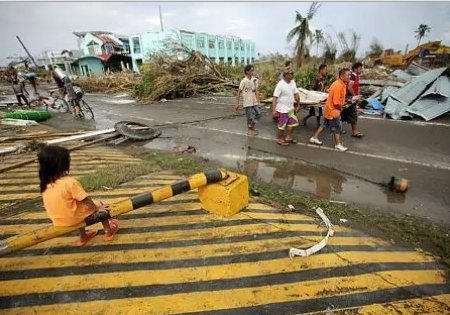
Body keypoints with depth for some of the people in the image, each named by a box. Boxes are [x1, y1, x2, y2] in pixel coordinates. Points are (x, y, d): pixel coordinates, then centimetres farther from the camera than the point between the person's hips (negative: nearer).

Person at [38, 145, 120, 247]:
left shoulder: (45, 184, -6)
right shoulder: (70, 182, -28)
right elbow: (85, 200, -20)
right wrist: (97, 208, -3)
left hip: (58, 221, 7)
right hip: (72, 219, -7)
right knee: (100, 206, 11)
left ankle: (83, 238, 41)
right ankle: (108, 231, 26)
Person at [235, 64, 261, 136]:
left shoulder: (255, 79, 2)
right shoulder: (244, 81, -14)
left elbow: (256, 91, 7)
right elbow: (239, 92, -9)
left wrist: (258, 100, 2)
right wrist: (237, 104, -8)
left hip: (254, 101, 6)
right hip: (247, 102, -6)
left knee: (258, 113, 7)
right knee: (250, 116, 1)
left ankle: (253, 125, 30)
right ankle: (249, 130, 22)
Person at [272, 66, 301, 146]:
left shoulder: (293, 82, 2)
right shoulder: (280, 84, -19)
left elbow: (296, 94, 11)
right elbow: (275, 98, -22)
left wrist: (298, 105, 16)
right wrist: (273, 110, -26)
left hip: (290, 108, 8)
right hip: (282, 109, -8)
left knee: (294, 123, 16)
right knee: (282, 125, 5)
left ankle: (288, 137, 32)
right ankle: (280, 140, 23)